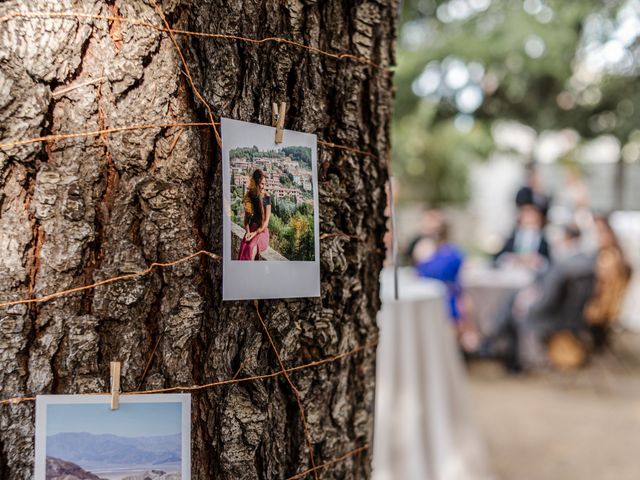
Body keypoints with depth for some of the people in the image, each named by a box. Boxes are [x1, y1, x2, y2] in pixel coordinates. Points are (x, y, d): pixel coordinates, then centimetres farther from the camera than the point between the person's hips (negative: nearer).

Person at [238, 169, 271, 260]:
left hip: (262, 231, -3)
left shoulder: (266, 197, -4)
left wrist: (255, 233, -17)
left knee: (252, 247, -35)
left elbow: (266, 221, -6)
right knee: (244, 246, -30)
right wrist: (247, 232, -7)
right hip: (251, 230, 3)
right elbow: (246, 218, 11)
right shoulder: (249, 196, 9)